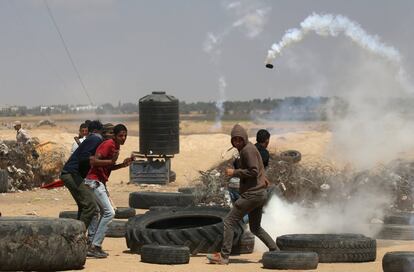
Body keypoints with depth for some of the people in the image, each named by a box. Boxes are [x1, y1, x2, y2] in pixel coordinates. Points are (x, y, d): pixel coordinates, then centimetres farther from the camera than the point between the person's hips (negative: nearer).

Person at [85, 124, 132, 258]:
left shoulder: (116, 146, 14)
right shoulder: (108, 144, -16)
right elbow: (94, 161, -24)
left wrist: (123, 164, 7)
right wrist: (111, 161, -33)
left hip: (100, 183, 11)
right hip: (94, 181, -11)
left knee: (105, 213, 16)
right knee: (109, 212, -14)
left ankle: (92, 244, 17)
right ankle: (95, 246, -13)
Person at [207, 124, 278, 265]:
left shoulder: (248, 150, -15)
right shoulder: (250, 147, 15)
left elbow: (253, 171, -22)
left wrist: (234, 172, -17)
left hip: (251, 194, -10)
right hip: (260, 194, 10)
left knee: (229, 222, -7)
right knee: (255, 228, 20)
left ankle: (224, 256, -8)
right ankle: (275, 252, 15)